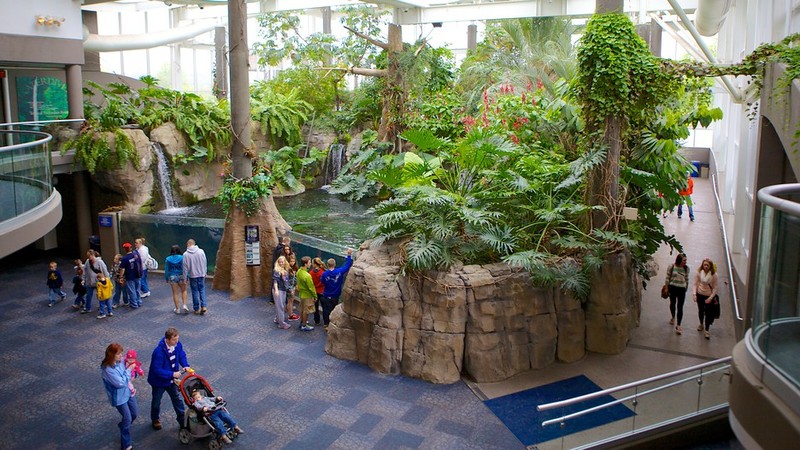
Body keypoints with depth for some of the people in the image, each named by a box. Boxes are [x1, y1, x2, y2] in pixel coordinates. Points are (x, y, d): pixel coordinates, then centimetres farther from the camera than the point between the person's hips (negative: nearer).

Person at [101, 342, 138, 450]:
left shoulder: (120, 361, -9)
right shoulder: (108, 369, -30)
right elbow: (120, 383, -28)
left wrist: (130, 384, -13)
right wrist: (129, 369, -23)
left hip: (128, 392, 7)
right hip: (119, 396, -7)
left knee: (135, 413, 19)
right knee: (128, 419, 3)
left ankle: (123, 427, 49)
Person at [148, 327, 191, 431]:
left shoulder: (177, 344, -18)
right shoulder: (159, 351, -37)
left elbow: (182, 355, 2)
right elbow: (157, 370, -33)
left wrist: (185, 365, -16)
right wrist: (172, 374, -33)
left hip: (171, 379, 5)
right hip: (159, 381, -5)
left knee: (177, 399, 18)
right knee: (156, 402, 21)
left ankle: (182, 419, 34)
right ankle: (155, 419, 47)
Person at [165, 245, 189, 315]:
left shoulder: (168, 259, -5)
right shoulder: (182, 258, -10)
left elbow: (166, 270, 0)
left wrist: (167, 278, 10)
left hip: (172, 277, 1)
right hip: (181, 277, -1)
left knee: (175, 293, 9)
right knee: (183, 291, 18)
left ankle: (177, 309, 14)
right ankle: (184, 305, 2)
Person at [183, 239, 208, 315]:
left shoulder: (186, 254, -10)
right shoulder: (201, 251, -5)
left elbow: (185, 267, -8)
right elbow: (205, 263, 2)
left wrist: (185, 278, -1)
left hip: (192, 275, -2)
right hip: (201, 274, 2)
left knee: (195, 292, 7)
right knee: (202, 290, 13)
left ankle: (196, 309, 14)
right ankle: (203, 306, 2)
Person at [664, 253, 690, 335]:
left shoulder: (686, 268, -4)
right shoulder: (671, 267, -10)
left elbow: (687, 279, 8)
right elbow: (667, 277, -3)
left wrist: (686, 288, 13)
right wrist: (666, 288, -1)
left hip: (682, 289, 0)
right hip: (672, 288, 0)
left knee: (680, 307, -5)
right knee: (672, 303, 20)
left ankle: (678, 326, -3)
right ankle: (673, 317, 47)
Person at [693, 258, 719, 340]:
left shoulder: (714, 275, -14)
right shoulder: (699, 273, -10)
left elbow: (714, 288, -10)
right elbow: (695, 284, -5)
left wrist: (710, 298, -17)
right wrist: (694, 294, -14)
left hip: (709, 296, -2)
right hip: (700, 295, 2)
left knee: (708, 313, -4)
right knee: (700, 311, 19)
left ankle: (706, 331, 3)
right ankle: (701, 324, 43)